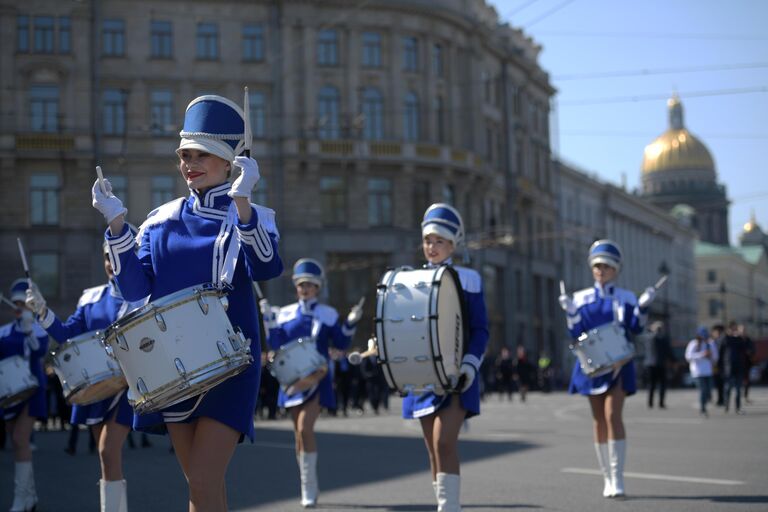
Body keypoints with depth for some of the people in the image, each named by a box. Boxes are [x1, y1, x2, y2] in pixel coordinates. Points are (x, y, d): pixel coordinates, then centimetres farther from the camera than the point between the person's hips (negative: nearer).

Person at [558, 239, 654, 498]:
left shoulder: (625, 298, 5)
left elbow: (635, 328, 0)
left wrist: (643, 305, -13)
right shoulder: (581, 298, 7)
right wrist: (570, 312, -13)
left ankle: (617, 478, -14)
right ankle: (607, 478, 18)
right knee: (598, 420, 7)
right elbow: (576, 334, 2)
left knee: (613, 415, -17)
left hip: (618, 363, -2)